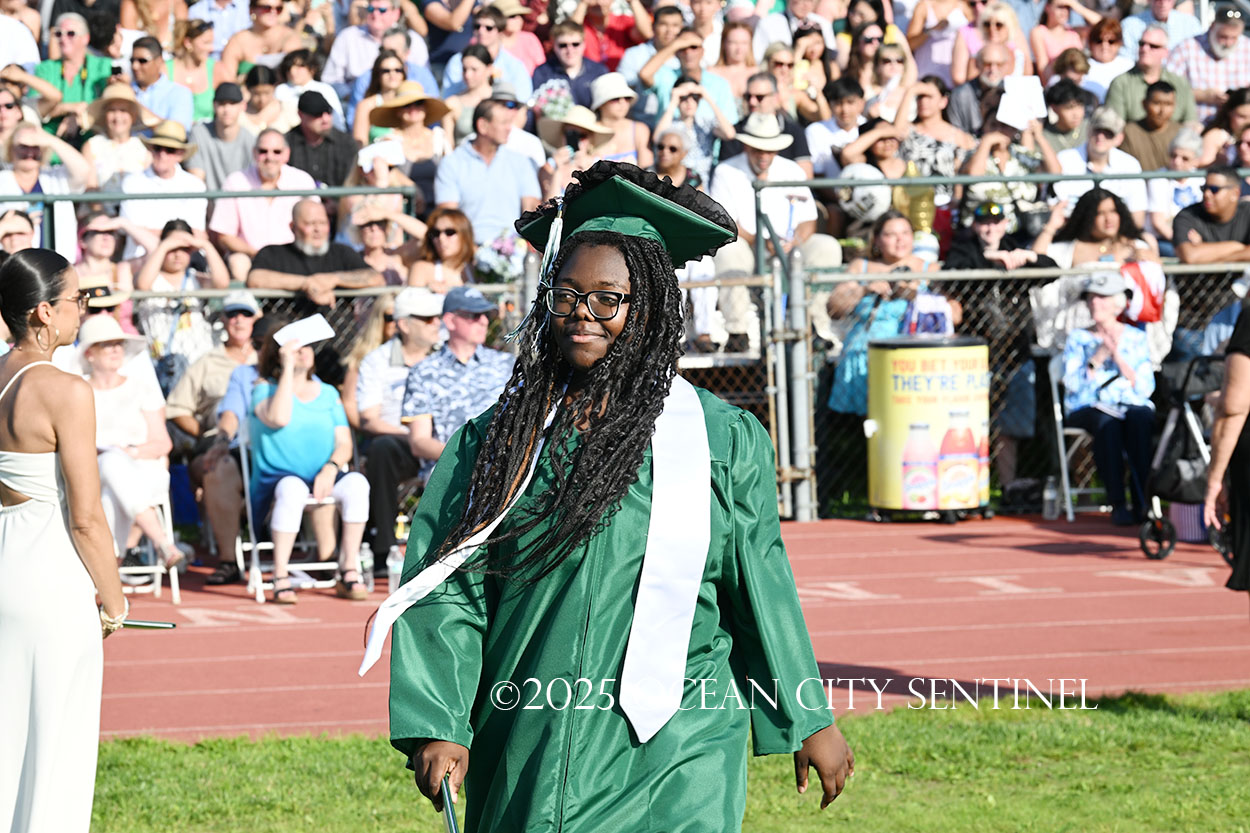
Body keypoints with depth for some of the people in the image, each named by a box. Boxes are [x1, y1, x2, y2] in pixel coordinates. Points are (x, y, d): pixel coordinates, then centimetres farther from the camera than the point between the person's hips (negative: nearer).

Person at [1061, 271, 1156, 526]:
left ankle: (1142, 501, -36)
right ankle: (1117, 504, -38)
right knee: (1108, 423, -38)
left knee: (1140, 419, -36)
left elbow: (1145, 388, 4)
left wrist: (1118, 358, -7)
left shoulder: (1136, 338, 15)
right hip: (1089, 409, -1)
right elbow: (1072, 384, 0)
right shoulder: (1077, 338, 15)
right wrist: (1098, 357, -12)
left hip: (1132, 405, 1)